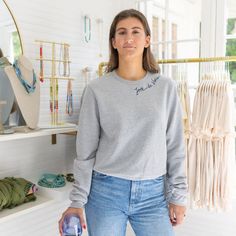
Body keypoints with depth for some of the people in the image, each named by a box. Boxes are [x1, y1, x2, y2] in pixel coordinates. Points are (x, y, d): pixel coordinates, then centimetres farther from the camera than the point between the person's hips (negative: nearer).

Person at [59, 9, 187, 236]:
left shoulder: (166, 87, -1)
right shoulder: (96, 90, -5)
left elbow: (175, 146, 3)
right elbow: (85, 151, -2)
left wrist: (177, 195, 2)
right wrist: (77, 201, -3)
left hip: (153, 193, 2)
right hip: (105, 191, -1)